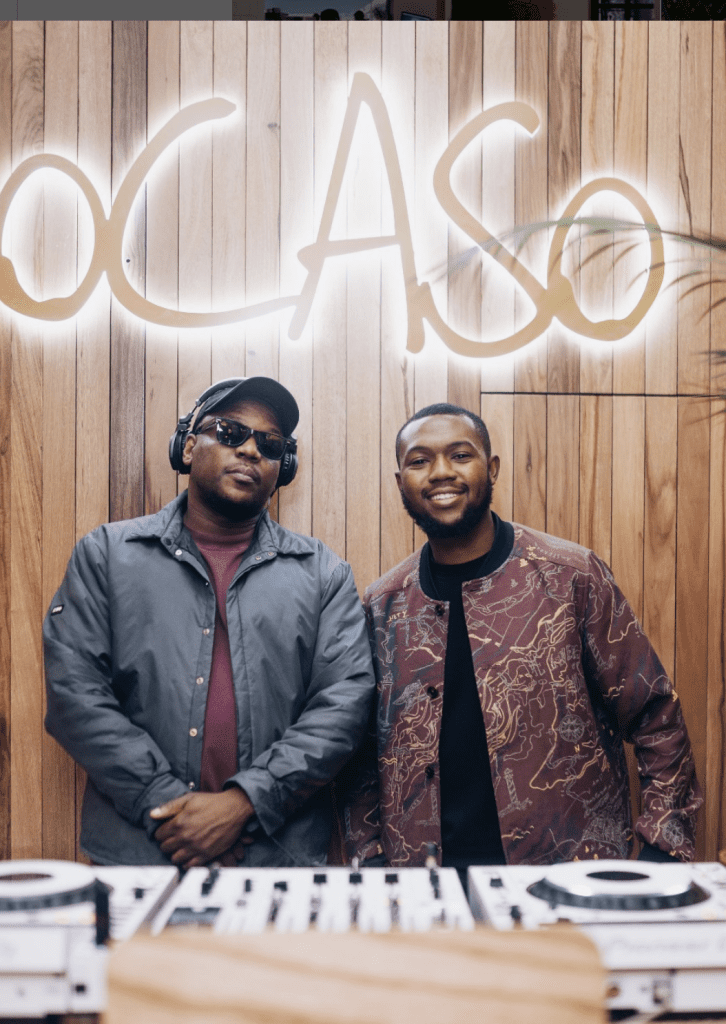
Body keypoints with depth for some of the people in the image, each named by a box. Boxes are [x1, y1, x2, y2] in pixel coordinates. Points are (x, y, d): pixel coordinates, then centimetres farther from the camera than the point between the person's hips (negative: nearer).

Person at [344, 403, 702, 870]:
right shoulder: (382, 606, 2)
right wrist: (369, 856, 2)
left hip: (571, 875, -2)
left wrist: (664, 847, -7)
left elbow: (654, 716, -2)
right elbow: (364, 755, 10)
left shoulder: (572, 576, -6)